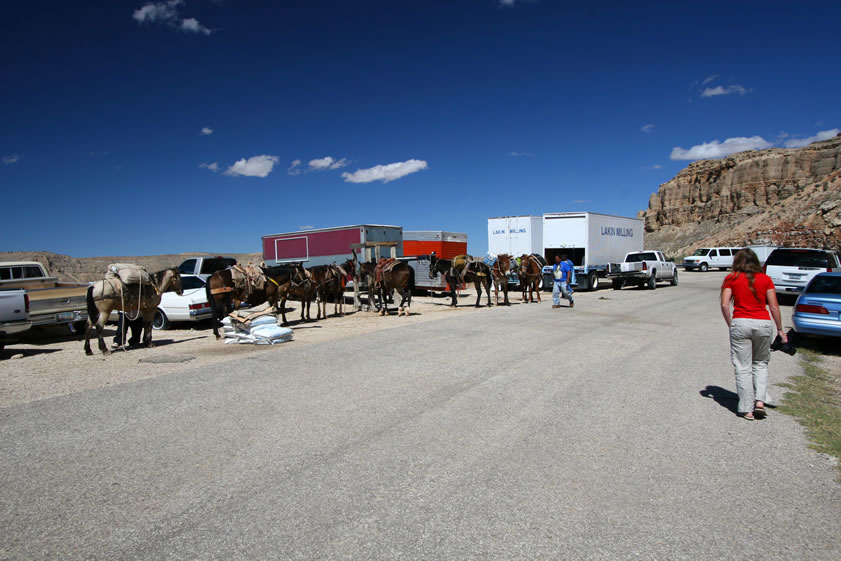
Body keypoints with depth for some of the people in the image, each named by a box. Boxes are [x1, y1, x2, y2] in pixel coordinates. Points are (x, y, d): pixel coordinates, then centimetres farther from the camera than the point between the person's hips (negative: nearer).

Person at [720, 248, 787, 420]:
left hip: (740, 323, -2)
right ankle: (760, 401, 7)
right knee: (760, 363, 20)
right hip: (764, 323, 2)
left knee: (743, 368, 4)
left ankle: (746, 409, 6)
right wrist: (780, 329, 12)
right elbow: (774, 307, 4)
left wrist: (730, 325, 6)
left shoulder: (731, 279, 3)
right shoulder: (766, 279, 7)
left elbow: (724, 305, -5)